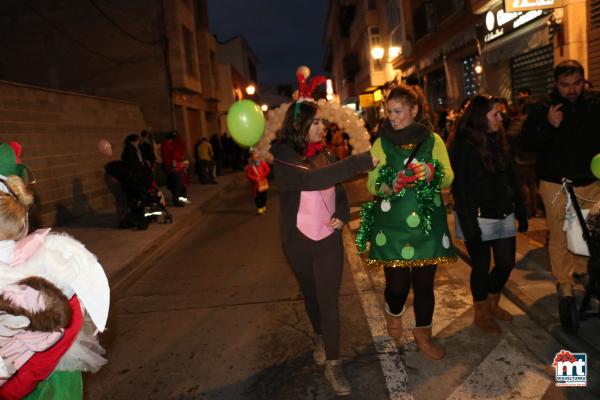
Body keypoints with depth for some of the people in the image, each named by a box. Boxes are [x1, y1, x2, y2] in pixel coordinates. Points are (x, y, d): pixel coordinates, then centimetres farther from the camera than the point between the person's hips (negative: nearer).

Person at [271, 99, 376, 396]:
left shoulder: (321, 155, 4)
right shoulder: (284, 159, -15)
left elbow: (336, 187, 14)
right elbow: (313, 180, -34)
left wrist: (342, 214, -8)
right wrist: (363, 161, -37)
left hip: (329, 238, 3)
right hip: (299, 242, -2)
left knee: (329, 301, 0)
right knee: (311, 295, 19)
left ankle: (333, 366, 10)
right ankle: (320, 339, 44)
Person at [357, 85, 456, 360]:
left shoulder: (433, 140, 4)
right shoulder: (381, 143, 1)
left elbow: (448, 179, 5)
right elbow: (372, 185, 1)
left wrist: (432, 174, -16)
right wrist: (392, 186, -20)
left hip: (427, 223, 1)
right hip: (392, 225, -1)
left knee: (424, 282, 6)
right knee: (397, 283, 0)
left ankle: (423, 335, 29)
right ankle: (393, 313, 36)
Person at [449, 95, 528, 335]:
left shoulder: (498, 141, 9)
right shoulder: (464, 146, -13)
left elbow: (511, 179, 13)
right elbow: (460, 188, -15)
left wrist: (520, 211, 11)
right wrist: (469, 225, -18)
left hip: (504, 216, 7)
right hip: (479, 218, -7)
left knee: (506, 262, 12)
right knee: (481, 267, 5)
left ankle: (493, 304, 37)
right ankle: (481, 315, 26)